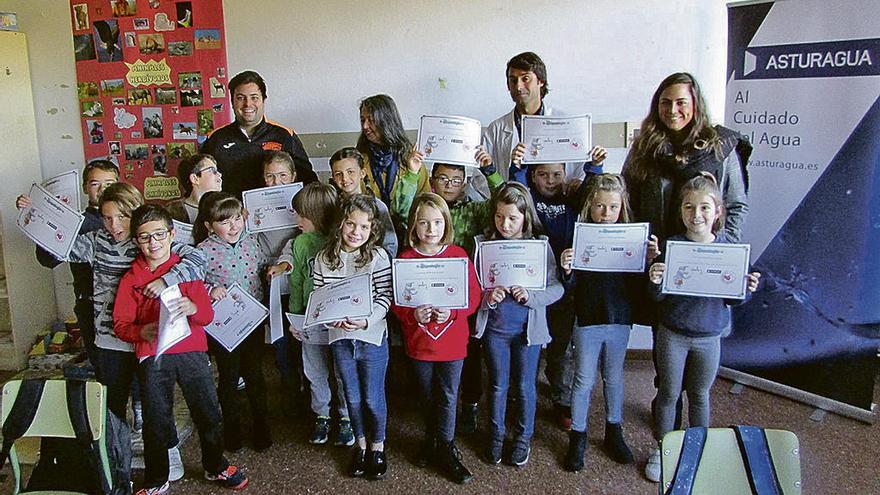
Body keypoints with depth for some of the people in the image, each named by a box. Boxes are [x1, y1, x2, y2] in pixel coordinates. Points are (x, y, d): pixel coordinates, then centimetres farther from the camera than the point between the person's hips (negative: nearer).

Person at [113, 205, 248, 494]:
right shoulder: (131, 279, 4)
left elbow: (207, 315, 0)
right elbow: (120, 324, 0)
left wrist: (192, 308, -23)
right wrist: (143, 332, -22)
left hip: (192, 351, 1)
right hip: (152, 356, 0)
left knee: (208, 412, 6)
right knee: (156, 421, 7)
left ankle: (216, 467, 30)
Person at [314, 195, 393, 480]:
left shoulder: (378, 257, -12)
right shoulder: (323, 258, -2)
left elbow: (385, 297, -11)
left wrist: (366, 320, -25)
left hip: (372, 337, -3)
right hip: (340, 339, 3)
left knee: (373, 397, 10)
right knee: (352, 397, 18)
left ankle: (377, 446, 33)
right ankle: (360, 444, 39)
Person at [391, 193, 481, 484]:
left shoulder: (458, 255, -7)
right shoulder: (405, 259, -6)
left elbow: (474, 296, -5)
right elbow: (395, 301, -3)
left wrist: (452, 312, -21)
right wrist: (412, 315, -21)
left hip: (452, 339, -1)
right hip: (419, 341, 1)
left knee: (448, 396, 8)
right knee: (427, 395, 18)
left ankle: (445, 448, 24)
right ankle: (432, 439, 39)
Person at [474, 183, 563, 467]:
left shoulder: (540, 244, -7)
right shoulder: (483, 243, -5)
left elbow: (557, 288, -7)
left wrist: (530, 295, -23)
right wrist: (487, 296, -20)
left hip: (528, 328, -1)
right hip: (494, 327, 1)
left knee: (525, 385, 13)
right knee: (498, 385, 16)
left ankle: (524, 436, 35)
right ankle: (496, 435, 36)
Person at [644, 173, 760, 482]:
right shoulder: (671, 245, -14)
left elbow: (734, 299, -1)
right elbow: (659, 296, -11)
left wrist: (747, 289, -21)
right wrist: (655, 281, -32)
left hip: (709, 336, 1)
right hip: (672, 334, -1)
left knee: (699, 395, 19)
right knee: (669, 393, 14)